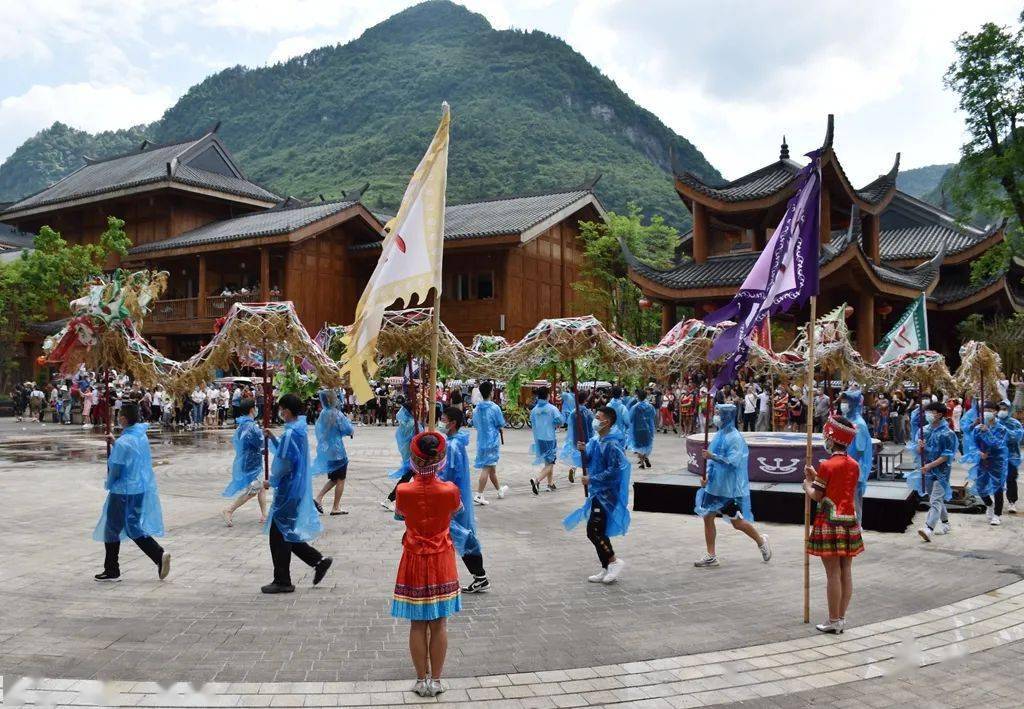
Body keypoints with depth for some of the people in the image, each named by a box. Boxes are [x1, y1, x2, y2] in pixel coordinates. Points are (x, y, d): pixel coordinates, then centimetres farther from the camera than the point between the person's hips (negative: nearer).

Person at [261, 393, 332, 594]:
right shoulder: (299, 430, 9)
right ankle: (319, 560, 17)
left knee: (279, 534, 1)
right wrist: (272, 438, 13)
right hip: (298, 488, 9)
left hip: (289, 490, -9)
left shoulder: (290, 434, -20)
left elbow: (284, 464, -21)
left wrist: (271, 481, -6)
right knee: (287, 533, 18)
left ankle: (282, 581, 9)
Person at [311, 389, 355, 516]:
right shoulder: (337, 414, -17)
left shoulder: (322, 414, 3)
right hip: (337, 452, -7)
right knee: (340, 480, 6)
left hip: (325, 451, 7)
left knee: (333, 479, 20)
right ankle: (336, 508, 8)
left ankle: (318, 498, 4)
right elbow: (349, 430, -13)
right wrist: (347, 418, 1)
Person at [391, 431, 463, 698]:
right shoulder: (450, 490, -16)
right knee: (439, 624, 10)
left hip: (414, 561, 0)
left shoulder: (404, 491, -16)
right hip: (442, 562, 0)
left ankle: (421, 680, 18)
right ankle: (435, 680, 17)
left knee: (418, 624, 10)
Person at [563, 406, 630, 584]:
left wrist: (591, 479, -18)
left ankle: (614, 561, 3)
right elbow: (589, 461, 17)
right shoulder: (596, 439, 9)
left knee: (594, 531, -11)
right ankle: (606, 570, 22)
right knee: (597, 532, 13)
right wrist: (583, 451, -4)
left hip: (606, 493, -10)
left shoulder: (612, 444, -20)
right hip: (598, 491, 10)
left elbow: (613, 471, -25)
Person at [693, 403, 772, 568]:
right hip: (715, 485, 8)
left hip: (730, 487, -8)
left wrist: (712, 456, -28)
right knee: (707, 517, 5)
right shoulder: (719, 435, 8)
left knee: (737, 522, 4)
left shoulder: (734, 437, -16)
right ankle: (711, 556, 13)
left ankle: (761, 541, 29)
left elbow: (733, 462, -24)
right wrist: (707, 475, 2)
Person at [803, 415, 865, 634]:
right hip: (850, 521, 7)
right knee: (846, 571, 10)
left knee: (833, 573, -2)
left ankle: (834, 621, 4)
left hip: (830, 522, -7)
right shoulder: (854, 465, 7)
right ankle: (841, 618, 17)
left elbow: (816, 495, -9)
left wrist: (807, 484, 10)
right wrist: (816, 476, 19)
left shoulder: (827, 466, -13)